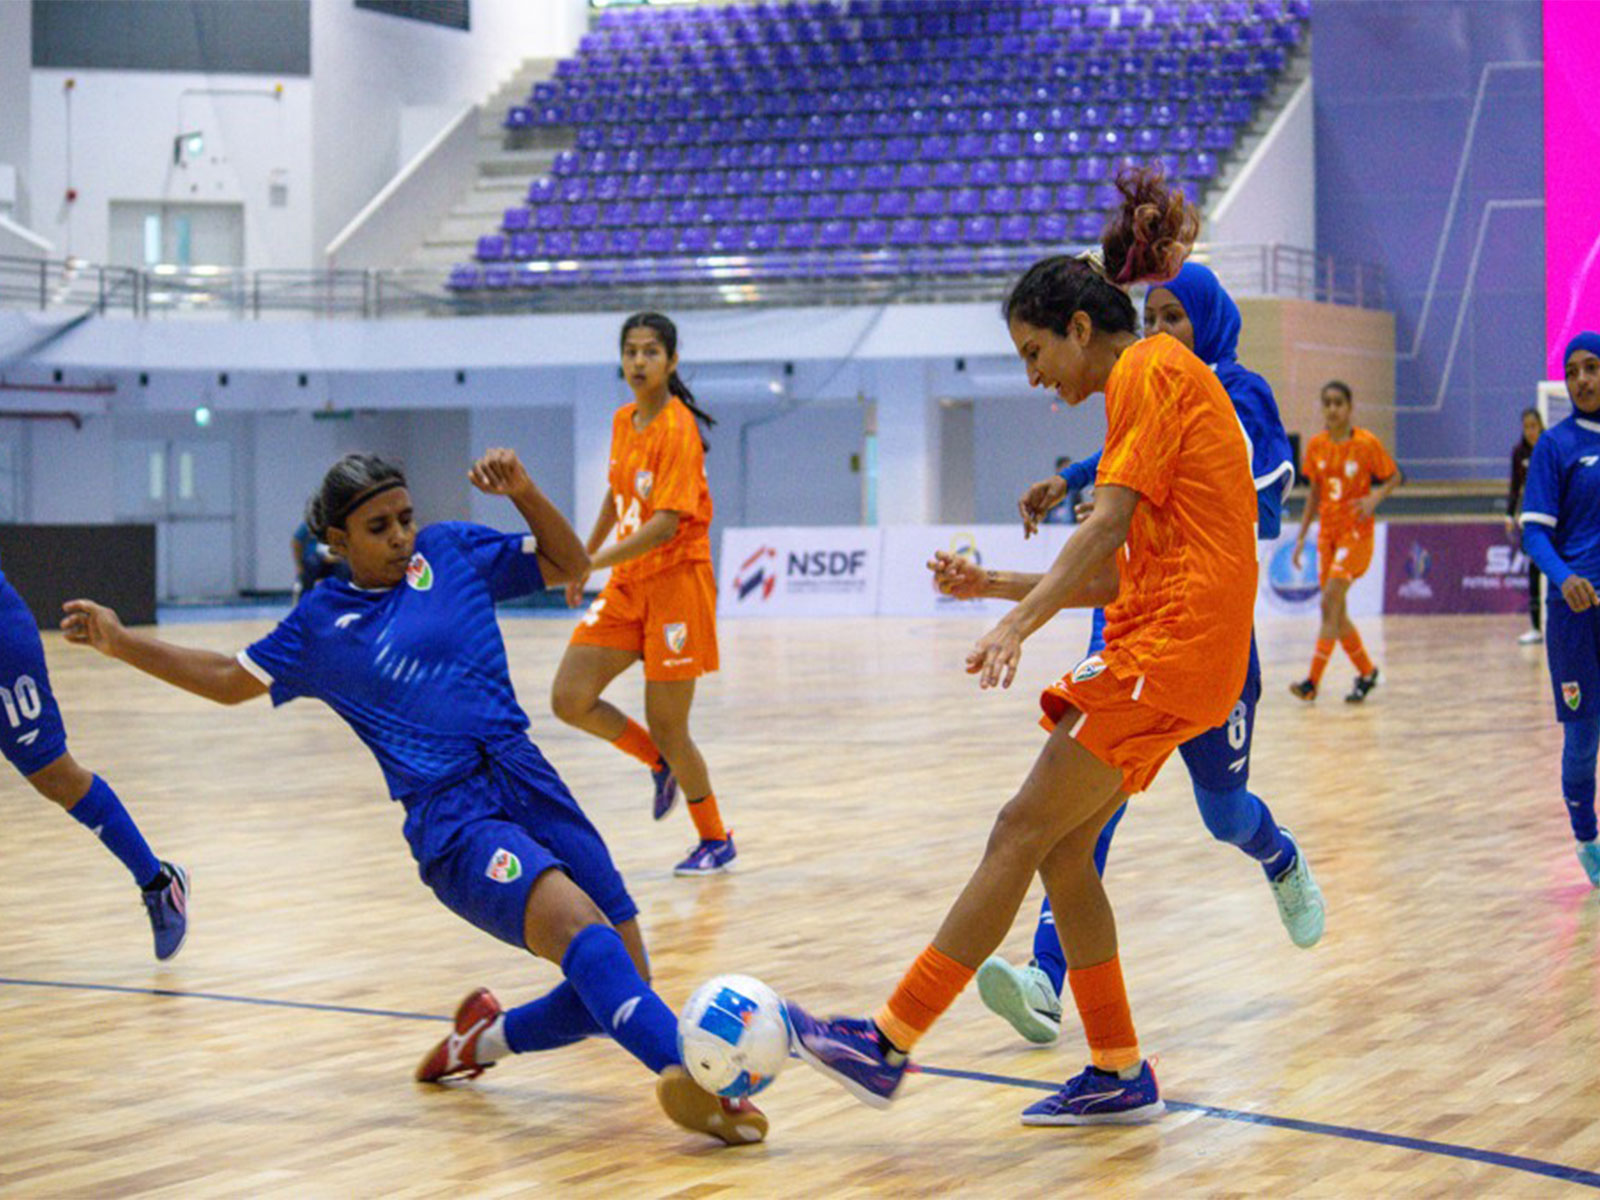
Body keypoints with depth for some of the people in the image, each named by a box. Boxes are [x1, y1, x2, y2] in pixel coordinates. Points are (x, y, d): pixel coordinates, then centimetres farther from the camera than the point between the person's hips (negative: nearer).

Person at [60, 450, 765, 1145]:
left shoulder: (450, 551, 15)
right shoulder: (321, 622, 14)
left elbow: (570, 566, 20)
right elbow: (231, 681, 25)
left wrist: (522, 491, 5)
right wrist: (120, 642, 19)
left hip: (528, 783, 4)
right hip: (451, 819, -4)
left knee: (616, 987, -2)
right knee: (582, 928, -31)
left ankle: (484, 1039, 24)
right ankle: (684, 1074, -50)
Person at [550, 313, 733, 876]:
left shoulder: (677, 429, -17)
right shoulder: (623, 422, 7)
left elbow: (666, 524, -25)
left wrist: (591, 561, -30)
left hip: (676, 581, -7)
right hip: (627, 584, 7)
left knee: (665, 727, -2)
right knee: (569, 701, -3)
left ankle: (716, 840, 18)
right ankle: (660, 763, 22)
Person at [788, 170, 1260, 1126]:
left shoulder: (1150, 373, -7)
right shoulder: (1159, 380, 22)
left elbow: (1110, 525, -20)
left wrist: (1020, 624, -27)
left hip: (1170, 651, -10)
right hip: (1158, 644, 10)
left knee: (1024, 833, -11)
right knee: (1060, 848, 8)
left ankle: (890, 1044, -10)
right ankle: (1121, 1075, 13)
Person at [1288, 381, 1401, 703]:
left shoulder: (1367, 444, -10)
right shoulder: (1316, 446, 4)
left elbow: (1394, 478, -1)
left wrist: (1375, 498, -20)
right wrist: (1302, 535, 10)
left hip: (1356, 531, -6)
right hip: (1327, 532, 6)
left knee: (1330, 606, -16)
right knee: (1337, 614, 7)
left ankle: (1313, 681, -18)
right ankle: (1367, 671, 26)